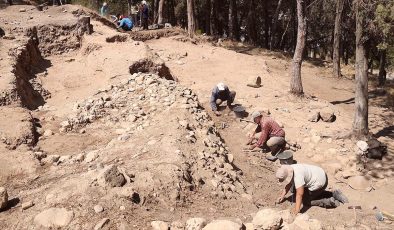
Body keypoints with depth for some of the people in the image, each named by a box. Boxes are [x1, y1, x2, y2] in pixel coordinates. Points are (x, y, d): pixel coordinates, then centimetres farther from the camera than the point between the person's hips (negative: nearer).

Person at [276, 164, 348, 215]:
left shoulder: (297, 175, -33)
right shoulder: (289, 172, -4)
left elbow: (299, 194, -36)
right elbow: (288, 185, 10)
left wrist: (297, 210, -37)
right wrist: (282, 196, 4)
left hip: (320, 182, -10)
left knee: (306, 201, 0)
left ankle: (330, 202, -4)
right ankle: (334, 194, 23)